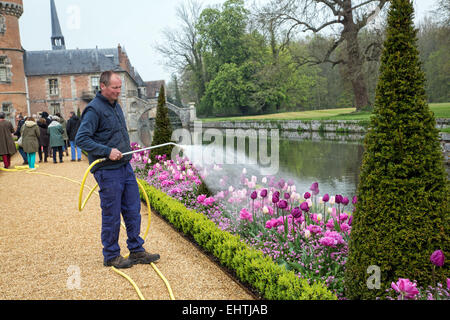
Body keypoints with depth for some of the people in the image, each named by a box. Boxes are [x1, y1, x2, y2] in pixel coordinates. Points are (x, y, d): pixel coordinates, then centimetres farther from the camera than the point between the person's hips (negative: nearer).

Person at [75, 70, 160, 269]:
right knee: (111, 215, 2)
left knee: (133, 210, 11)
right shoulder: (94, 109, -13)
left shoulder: (116, 105, 14)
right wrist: (107, 151, -23)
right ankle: (111, 256, 18)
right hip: (108, 171, -8)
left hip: (125, 167, 8)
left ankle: (136, 251, 23)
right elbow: (81, 139, -19)